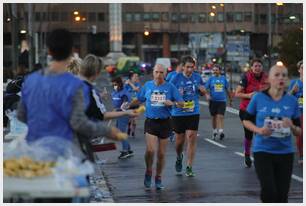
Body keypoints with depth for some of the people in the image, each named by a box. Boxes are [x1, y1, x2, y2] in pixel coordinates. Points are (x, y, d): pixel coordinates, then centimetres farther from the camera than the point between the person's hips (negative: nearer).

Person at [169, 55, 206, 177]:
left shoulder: (197, 77, 4)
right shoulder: (176, 78, -6)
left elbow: (203, 93, 17)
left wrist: (202, 90, -6)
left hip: (193, 113, 1)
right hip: (178, 113, -1)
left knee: (191, 138, -6)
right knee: (179, 139, 8)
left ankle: (189, 168, 1)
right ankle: (179, 158, 41)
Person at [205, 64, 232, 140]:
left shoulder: (223, 78, 6)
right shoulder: (211, 79, 3)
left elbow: (227, 89, 15)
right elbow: (205, 88, 1)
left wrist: (230, 99, 21)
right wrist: (207, 95, -19)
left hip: (222, 100, -1)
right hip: (213, 101, 1)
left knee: (220, 116, -13)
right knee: (214, 117, 10)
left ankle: (221, 131, -21)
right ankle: (214, 131, 25)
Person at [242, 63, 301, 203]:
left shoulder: (292, 101, 1)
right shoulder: (258, 98, -4)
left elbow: (299, 132, 8)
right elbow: (246, 120, 7)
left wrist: (292, 126, -15)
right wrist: (259, 130, -11)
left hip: (285, 153, 2)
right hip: (262, 151, -2)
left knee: (281, 196, 6)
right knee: (269, 191, -16)